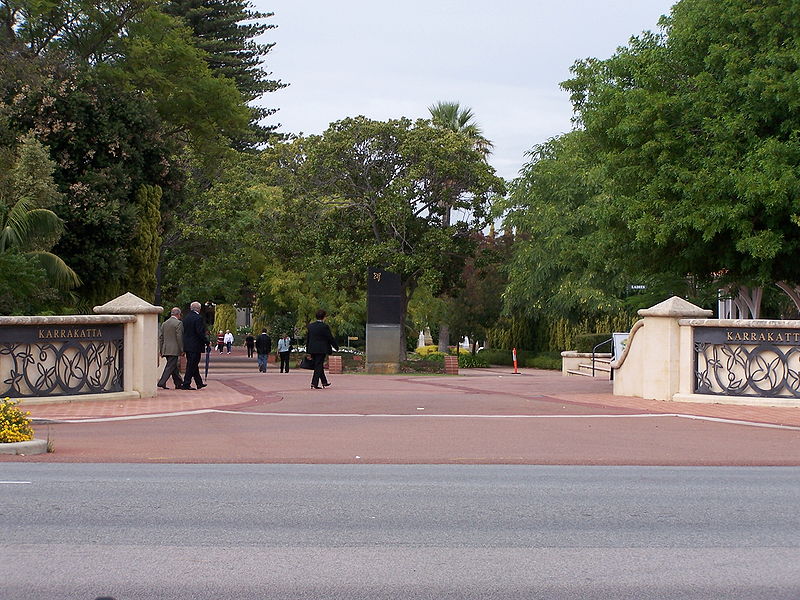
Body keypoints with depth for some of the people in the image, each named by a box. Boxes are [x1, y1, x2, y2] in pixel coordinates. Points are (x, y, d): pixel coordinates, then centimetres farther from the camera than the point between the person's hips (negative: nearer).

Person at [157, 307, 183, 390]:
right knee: (170, 366, -6)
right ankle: (162, 382, -13)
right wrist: (182, 349, -8)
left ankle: (179, 383, 22)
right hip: (174, 350, -7)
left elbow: (160, 337, 12)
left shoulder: (164, 323, 12)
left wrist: (160, 350, 16)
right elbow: (179, 337, -14)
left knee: (174, 367, 15)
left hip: (165, 349, 7)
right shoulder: (178, 323, -9)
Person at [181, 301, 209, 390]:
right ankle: (186, 384, -4)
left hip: (187, 345, 8)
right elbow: (200, 333, -21)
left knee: (193, 365, 16)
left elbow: (183, 332, 14)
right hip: (195, 346, -8)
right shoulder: (198, 318, -15)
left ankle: (199, 383, 26)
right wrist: (207, 342, -9)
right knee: (192, 365, -3)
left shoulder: (186, 318, 9)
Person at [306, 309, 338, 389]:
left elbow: (307, 338, 10)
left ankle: (324, 382, 29)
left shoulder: (310, 326, 6)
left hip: (312, 349, 6)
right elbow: (330, 338, -7)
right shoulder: (325, 326, -12)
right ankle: (314, 384, -7)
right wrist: (336, 347, 6)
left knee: (319, 366, 18)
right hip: (321, 349, -6)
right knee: (318, 366, -2)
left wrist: (307, 350, 16)